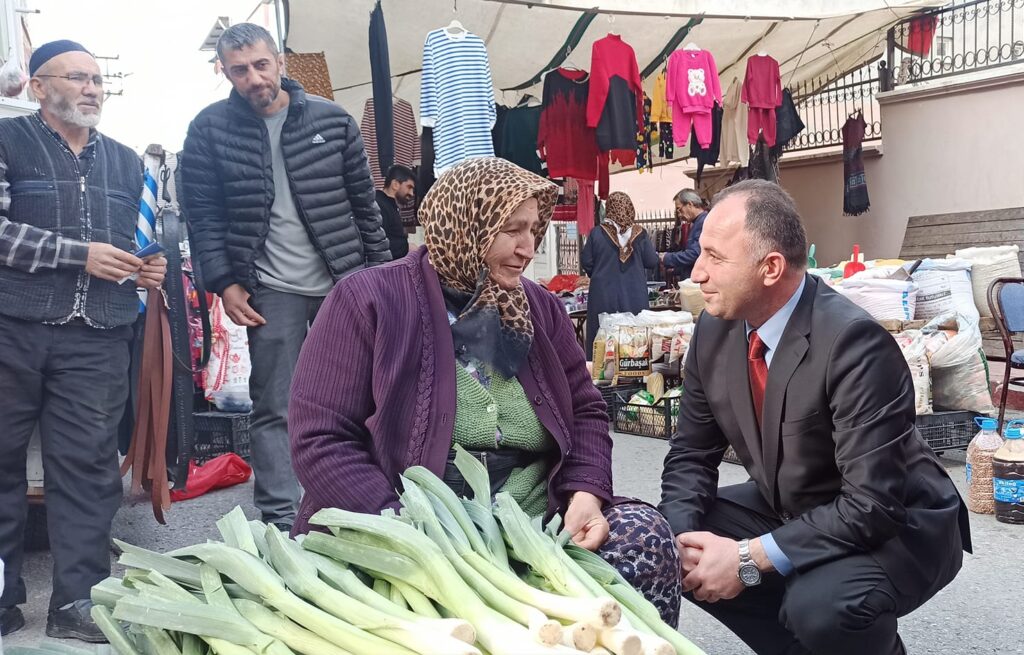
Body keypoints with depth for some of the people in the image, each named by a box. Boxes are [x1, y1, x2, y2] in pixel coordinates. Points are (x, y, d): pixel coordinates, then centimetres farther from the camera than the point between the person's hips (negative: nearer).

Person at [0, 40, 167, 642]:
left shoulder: (127, 162, 19)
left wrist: (149, 269, 4)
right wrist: (81, 255, -12)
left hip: (98, 339, 3)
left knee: (89, 467, 1)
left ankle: (78, 602, 8)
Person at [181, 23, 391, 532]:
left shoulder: (332, 119, 2)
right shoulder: (210, 128, 0)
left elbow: (363, 202, 6)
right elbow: (203, 215, 1)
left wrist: (380, 270, 5)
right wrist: (224, 283, -7)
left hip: (345, 283, 2)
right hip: (271, 290, -1)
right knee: (274, 408, 0)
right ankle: (282, 521, 6)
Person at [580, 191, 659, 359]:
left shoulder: (597, 234, -6)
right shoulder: (640, 234, -5)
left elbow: (586, 263, 0)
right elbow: (652, 262, 0)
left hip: (603, 296, 0)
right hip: (634, 296, 1)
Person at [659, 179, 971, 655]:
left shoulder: (853, 342, -29)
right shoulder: (714, 329, -9)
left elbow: (873, 504, -31)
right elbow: (692, 452, 0)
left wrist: (750, 558, -30)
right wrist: (684, 538, -18)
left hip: (893, 529, -6)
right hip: (786, 511, 7)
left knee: (817, 604, -34)